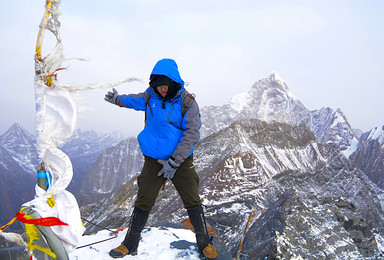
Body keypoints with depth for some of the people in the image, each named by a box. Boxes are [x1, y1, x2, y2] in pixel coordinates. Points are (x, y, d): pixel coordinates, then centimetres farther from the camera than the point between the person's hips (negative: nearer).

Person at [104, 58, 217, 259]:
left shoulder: (187, 104, -13)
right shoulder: (149, 97, -2)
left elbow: (191, 135, -16)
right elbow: (134, 100, 24)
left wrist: (174, 162, -18)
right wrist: (117, 99, 29)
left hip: (181, 161, -2)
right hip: (153, 160, 2)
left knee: (192, 202, 2)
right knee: (143, 203, 5)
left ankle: (204, 243, 21)